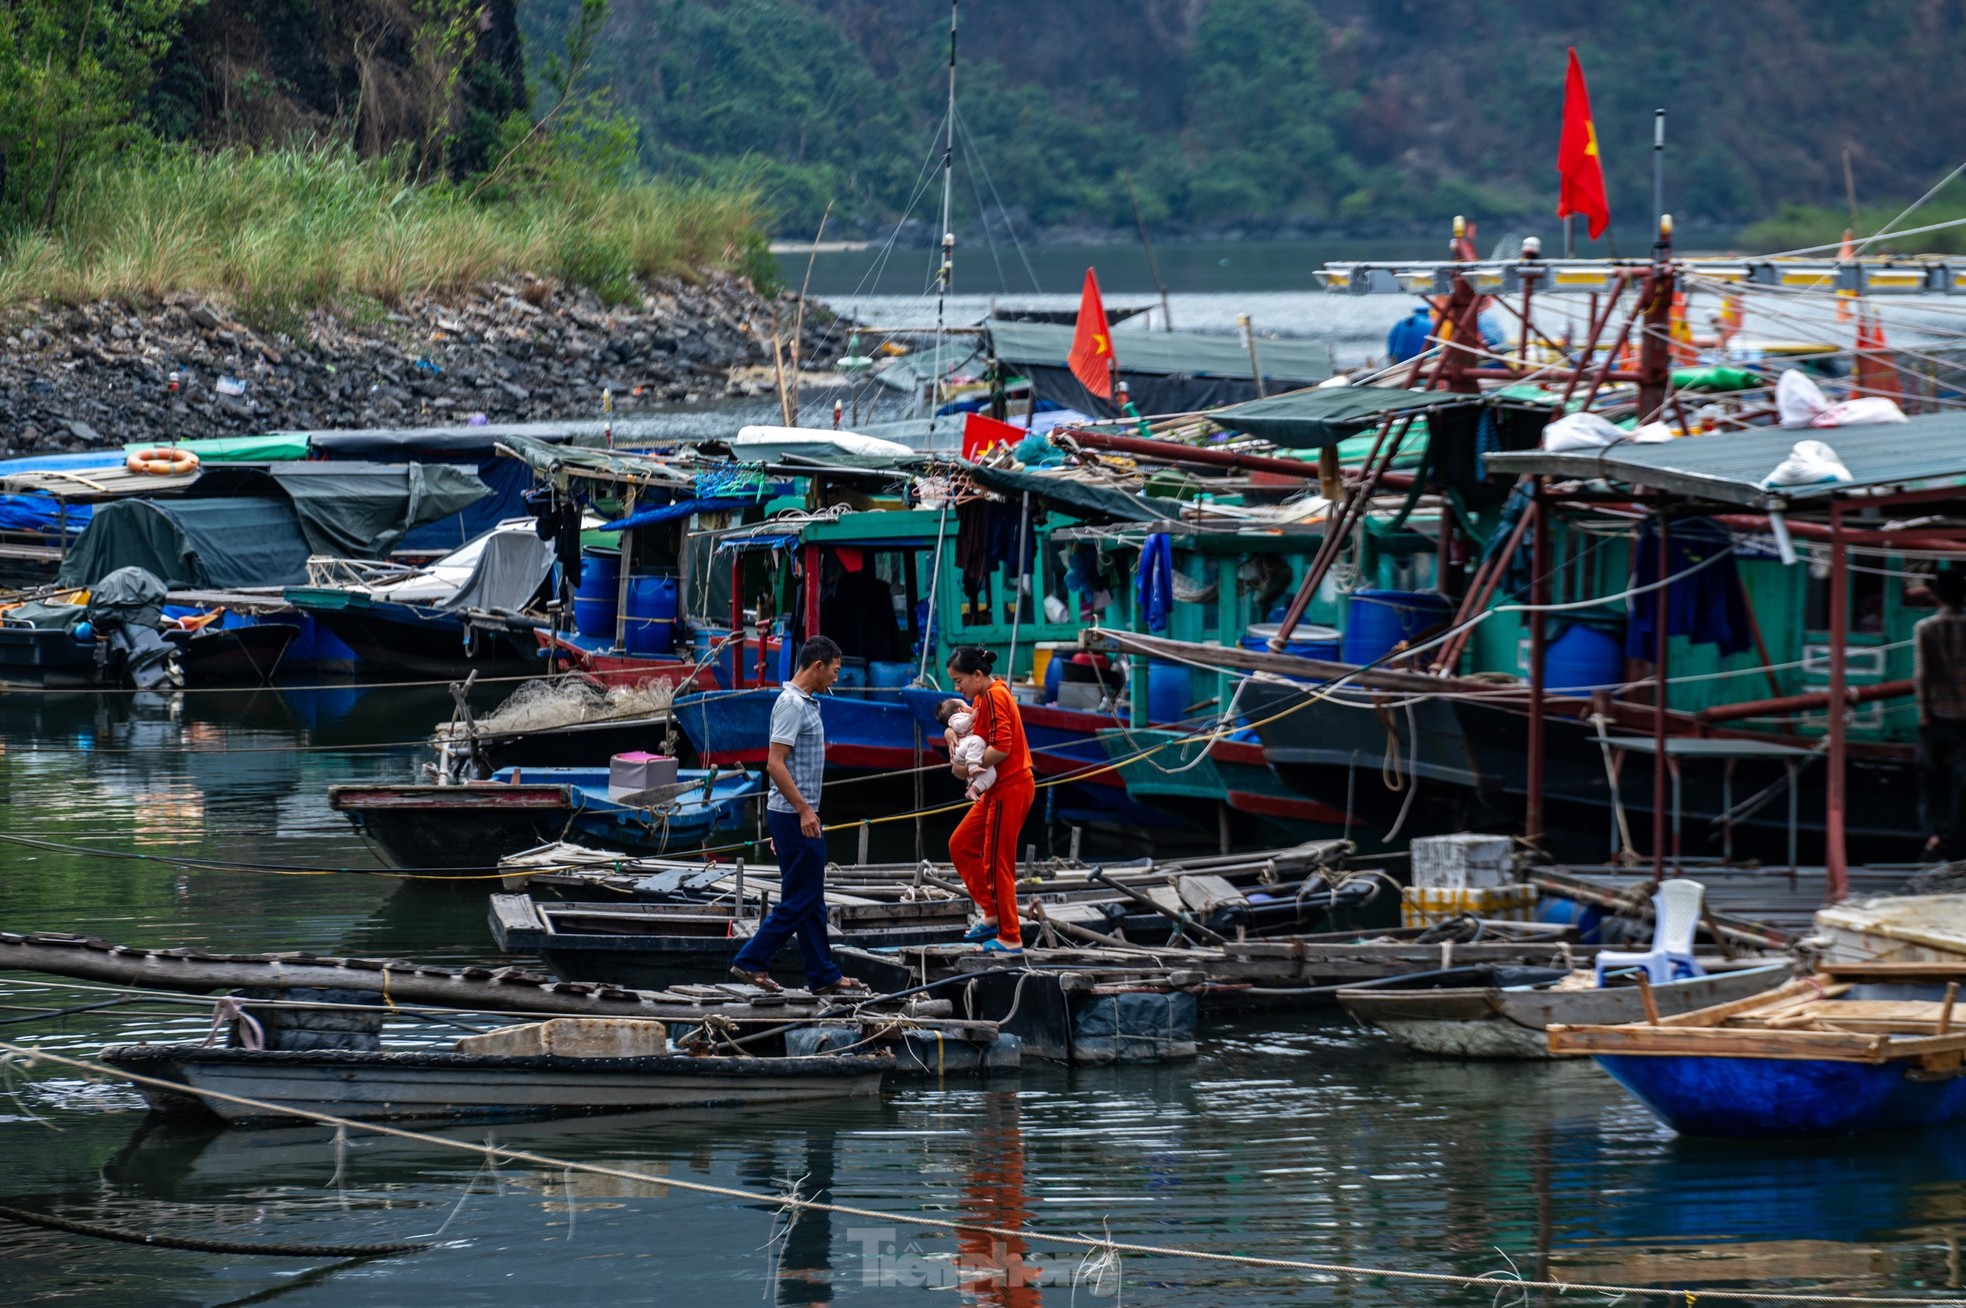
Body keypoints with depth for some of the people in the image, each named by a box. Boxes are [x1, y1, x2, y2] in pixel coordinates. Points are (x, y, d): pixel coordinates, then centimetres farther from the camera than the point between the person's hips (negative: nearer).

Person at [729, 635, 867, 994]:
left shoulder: (805, 703, 14)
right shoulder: (791, 705, -17)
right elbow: (775, 764, -23)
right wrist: (804, 810, -24)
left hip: (803, 816, 10)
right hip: (794, 816, -10)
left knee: (811, 900, 11)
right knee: (798, 899, -7)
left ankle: (824, 976, 14)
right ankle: (751, 961, -2)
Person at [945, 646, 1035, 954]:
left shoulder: (995, 697, -18)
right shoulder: (985, 695, 11)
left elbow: (1001, 747, -27)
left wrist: (968, 768, -16)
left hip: (1011, 789, -10)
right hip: (997, 789, 10)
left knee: (997, 864, -3)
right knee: (960, 846, 16)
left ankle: (1011, 939, 4)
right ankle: (992, 914, 20)